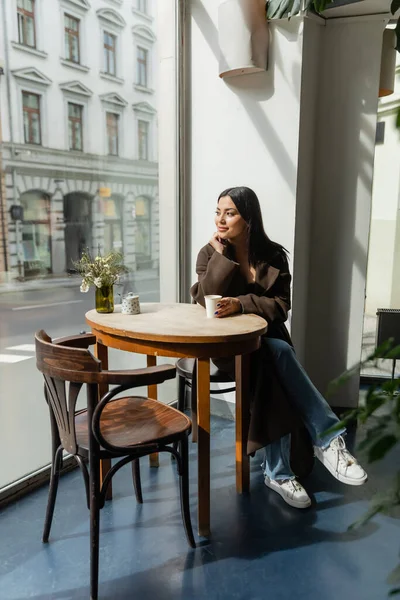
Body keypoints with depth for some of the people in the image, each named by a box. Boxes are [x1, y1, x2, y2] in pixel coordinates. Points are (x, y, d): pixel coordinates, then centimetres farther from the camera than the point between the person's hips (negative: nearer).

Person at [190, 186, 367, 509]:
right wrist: (222, 255, -18)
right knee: (279, 353, -31)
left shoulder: (273, 255, 0)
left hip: (266, 339, 2)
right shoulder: (210, 253, 0)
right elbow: (204, 300, -14)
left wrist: (241, 304, -24)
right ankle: (327, 437, -25)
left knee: (271, 372, -32)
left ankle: (279, 471, -23)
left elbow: (281, 306, -8)